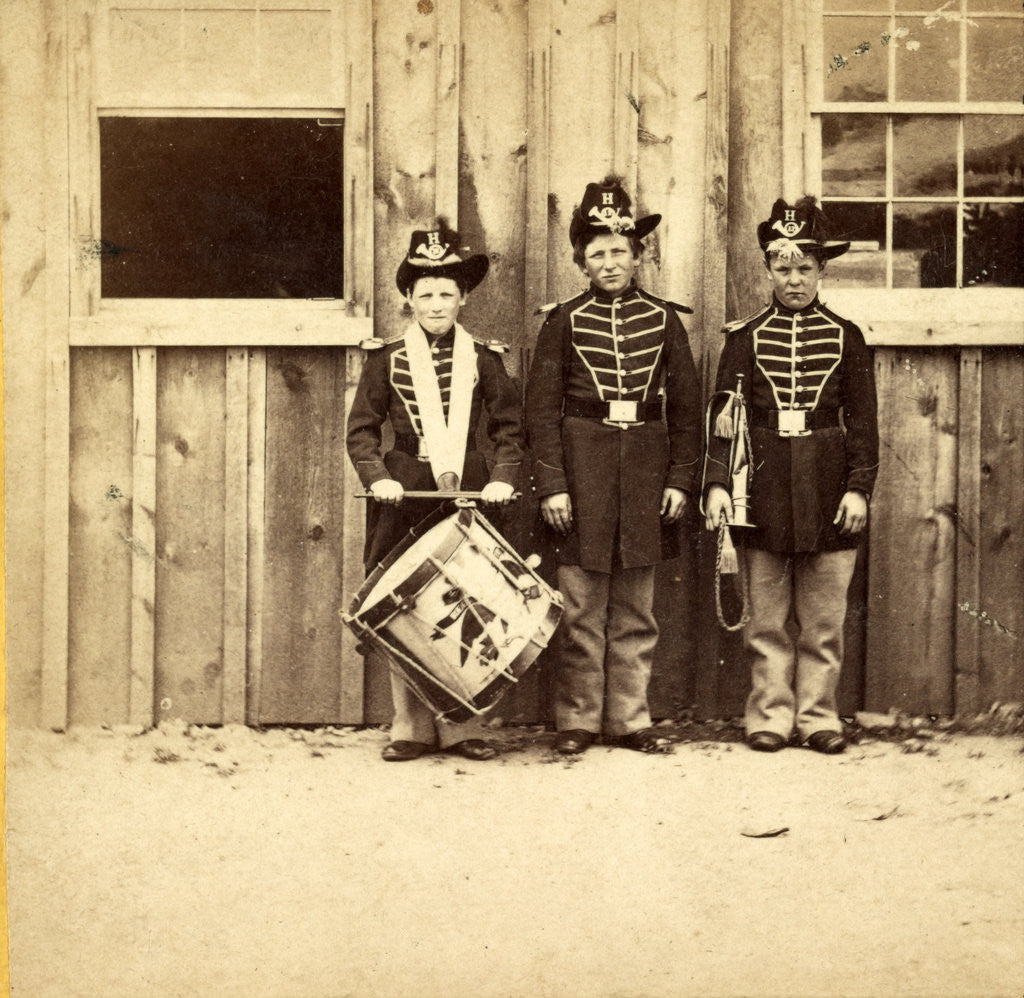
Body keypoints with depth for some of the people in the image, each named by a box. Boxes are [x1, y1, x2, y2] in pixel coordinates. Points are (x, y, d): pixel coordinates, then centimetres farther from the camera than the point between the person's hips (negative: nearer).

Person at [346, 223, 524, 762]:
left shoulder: (483, 359, 7)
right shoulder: (386, 360, 5)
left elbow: (509, 427, 8)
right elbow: (361, 429, 5)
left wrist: (503, 477, -8)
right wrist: (376, 476, -11)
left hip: (469, 494, 1)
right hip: (404, 496, 0)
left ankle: (460, 724, 10)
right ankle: (411, 725, 10)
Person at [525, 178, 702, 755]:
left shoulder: (664, 321, 6)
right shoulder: (564, 323, 2)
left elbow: (687, 406, 7)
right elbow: (543, 409, -1)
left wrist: (681, 480, -1)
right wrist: (551, 485, -9)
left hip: (646, 468, 2)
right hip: (583, 468, -2)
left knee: (637, 610, 7)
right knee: (582, 609, 2)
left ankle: (630, 718, 15)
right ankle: (578, 722, 11)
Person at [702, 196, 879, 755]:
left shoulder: (845, 337, 6)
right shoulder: (745, 336, 4)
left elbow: (862, 420, 5)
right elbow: (723, 414, 0)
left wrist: (859, 488, -5)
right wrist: (716, 483, -11)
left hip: (827, 485, 1)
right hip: (764, 484, 0)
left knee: (824, 617, 5)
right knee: (766, 617, 5)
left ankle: (817, 716, 14)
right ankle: (770, 714, 13)